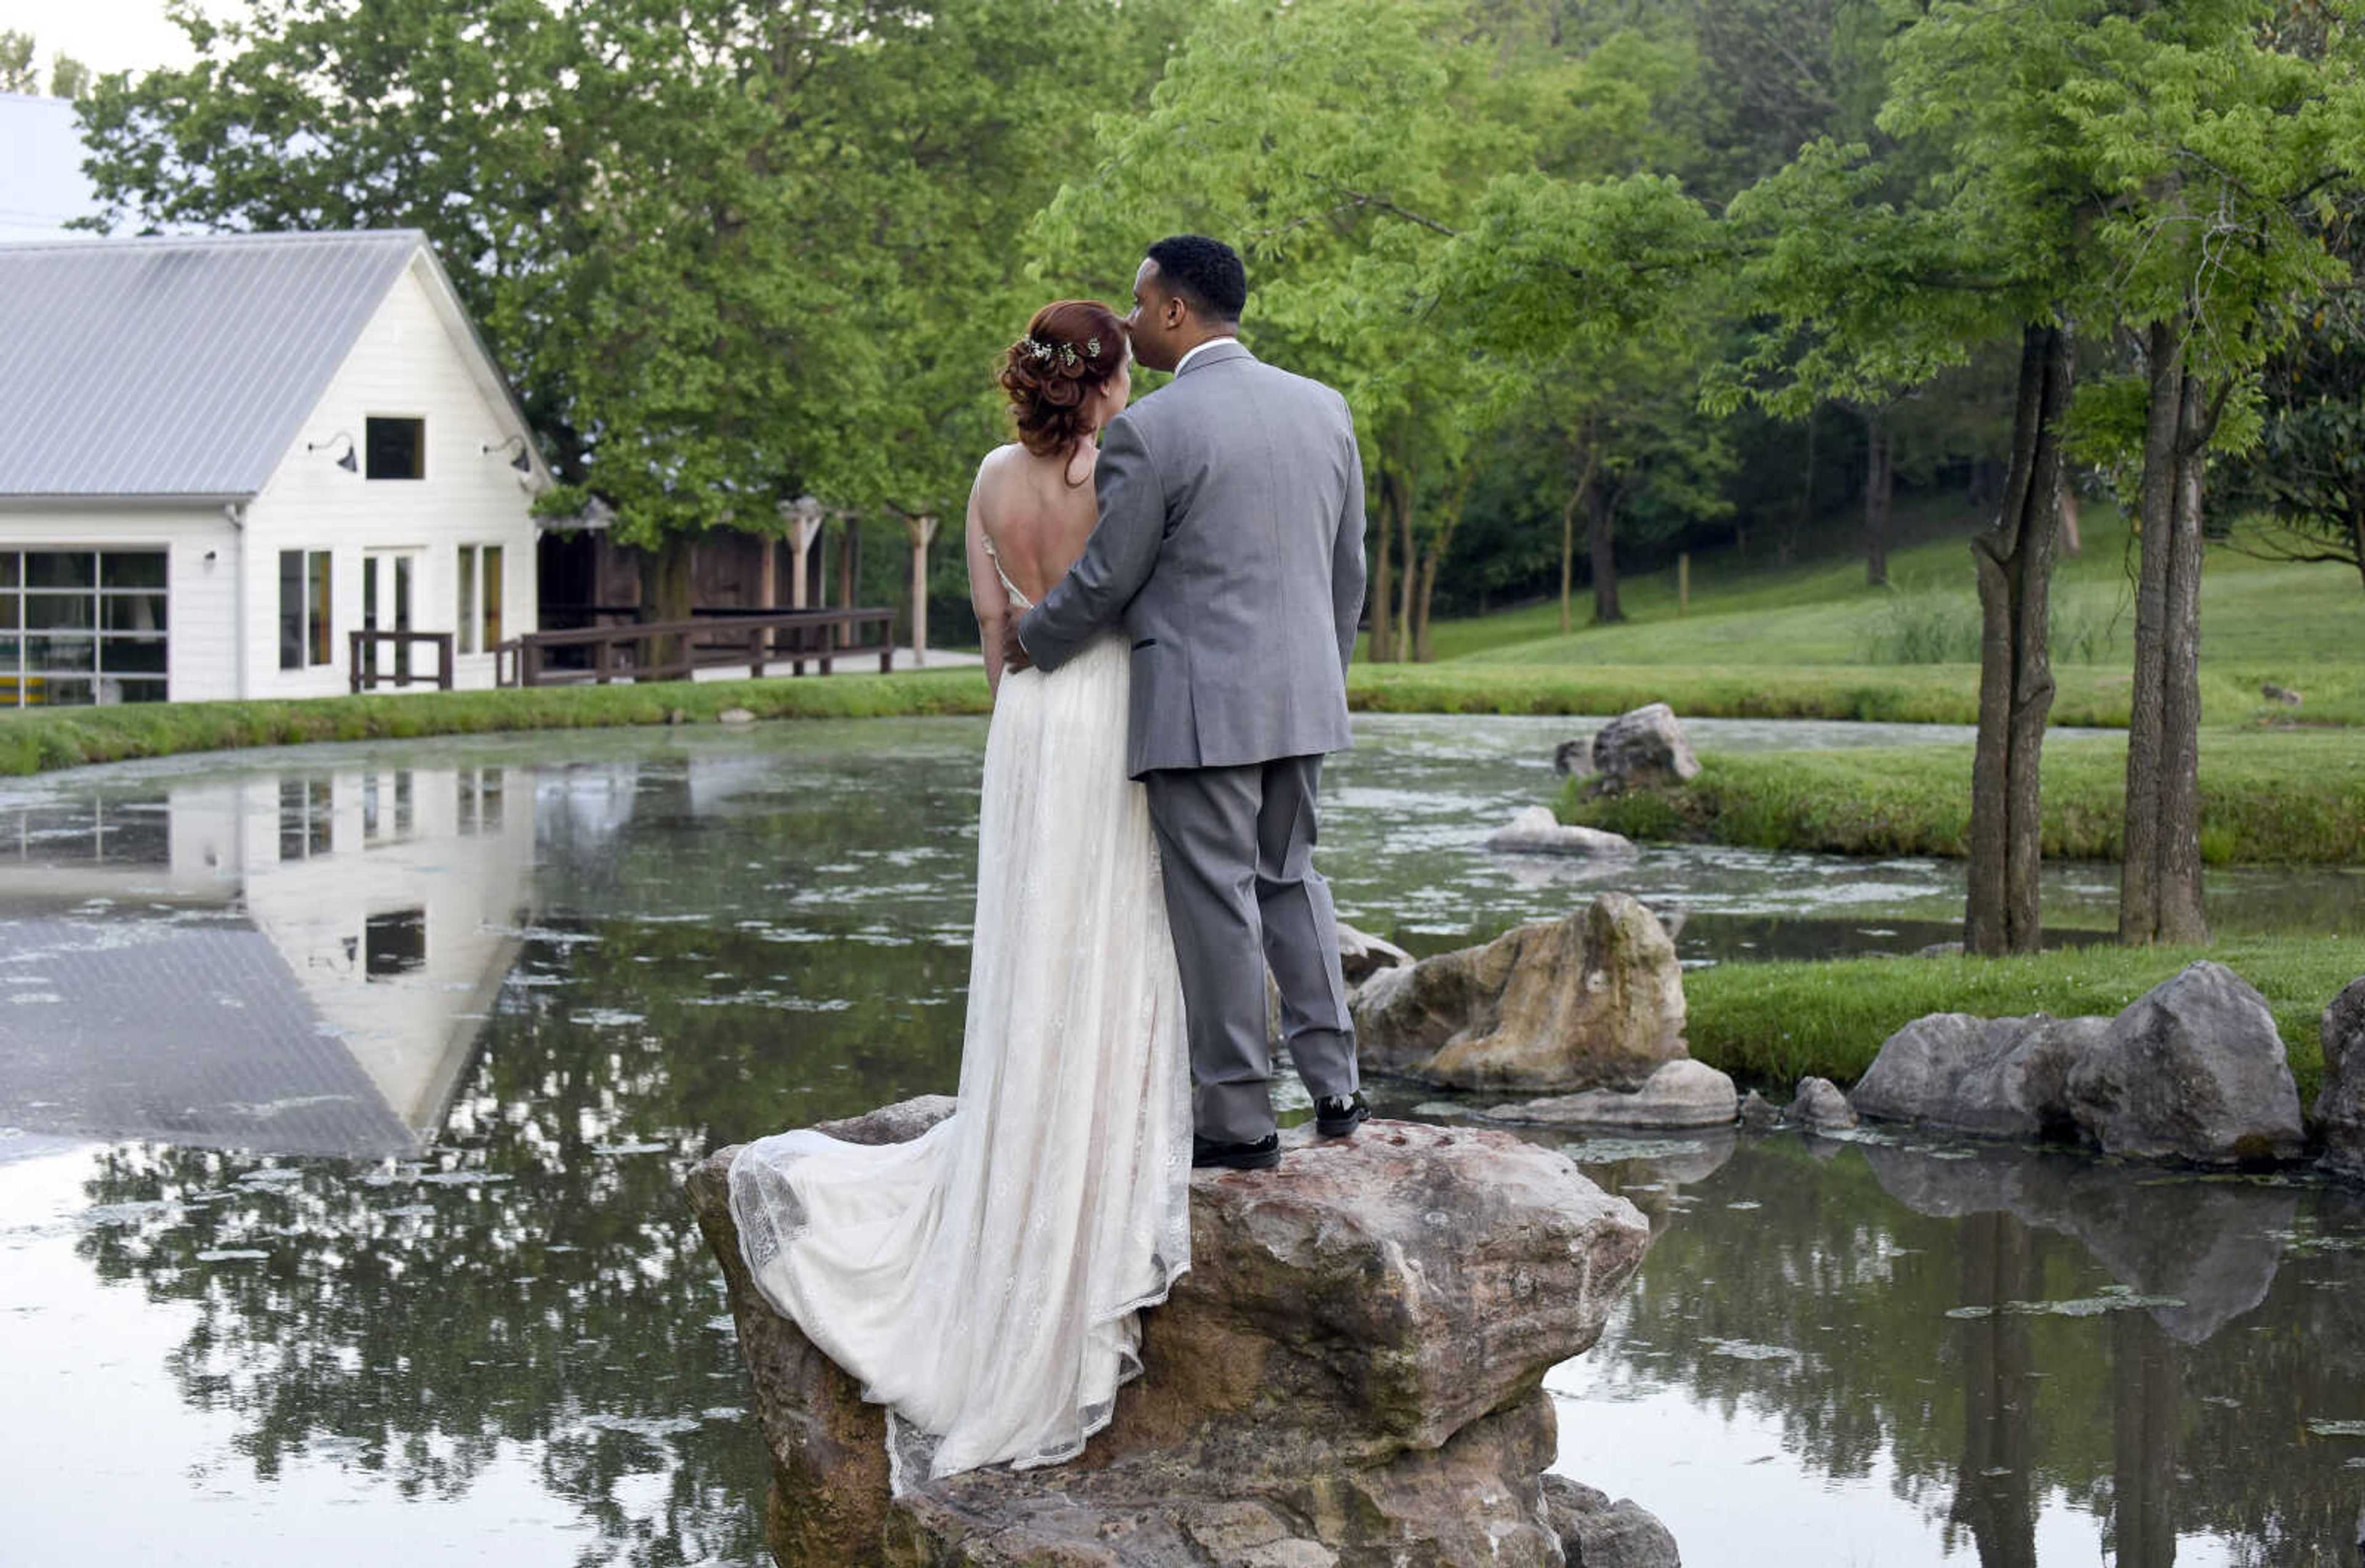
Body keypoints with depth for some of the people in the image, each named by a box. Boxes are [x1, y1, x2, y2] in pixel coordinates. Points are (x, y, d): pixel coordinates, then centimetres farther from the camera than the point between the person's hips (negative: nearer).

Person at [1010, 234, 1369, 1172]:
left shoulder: (1150, 431, -14)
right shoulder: (1323, 409, 6)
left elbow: (1105, 581, -8)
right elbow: (1348, 566, 12)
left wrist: (1031, 646, 10)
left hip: (1198, 706, -7)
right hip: (1300, 700, 7)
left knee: (1214, 903, 1)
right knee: (1288, 878, 20)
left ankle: (1239, 1121, 7)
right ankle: (1333, 1085, 17)